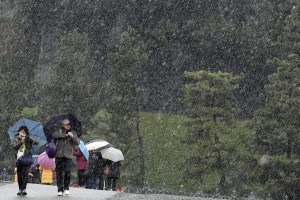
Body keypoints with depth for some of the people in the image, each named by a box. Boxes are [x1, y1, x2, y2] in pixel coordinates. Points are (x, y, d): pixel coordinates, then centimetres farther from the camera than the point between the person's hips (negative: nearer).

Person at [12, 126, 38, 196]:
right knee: (19, 174, 4)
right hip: (19, 158, 2)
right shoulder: (17, 138, 11)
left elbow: (36, 142, -8)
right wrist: (21, 142, -16)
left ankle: (24, 189, -21)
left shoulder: (29, 138, 7)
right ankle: (20, 189, 12)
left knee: (25, 173, -15)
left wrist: (29, 138, -21)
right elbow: (14, 147, -3)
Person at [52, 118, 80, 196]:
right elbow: (53, 135, -12)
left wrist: (72, 136, -15)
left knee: (67, 172, -14)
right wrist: (64, 135, -12)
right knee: (59, 173, 0)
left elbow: (77, 143, 2)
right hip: (59, 155, 0)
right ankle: (60, 190, 7)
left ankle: (66, 188, 1)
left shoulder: (73, 133, 11)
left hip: (68, 155, 0)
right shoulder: (60, 131, 7)